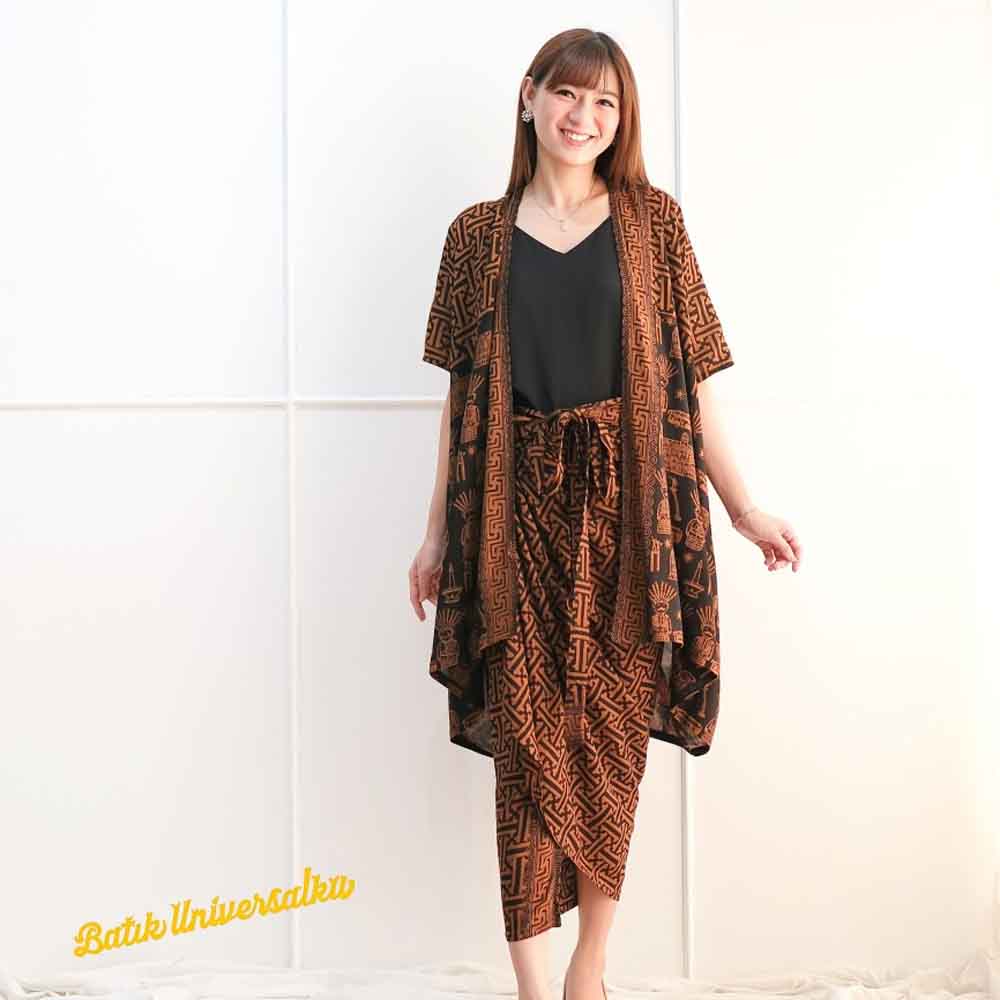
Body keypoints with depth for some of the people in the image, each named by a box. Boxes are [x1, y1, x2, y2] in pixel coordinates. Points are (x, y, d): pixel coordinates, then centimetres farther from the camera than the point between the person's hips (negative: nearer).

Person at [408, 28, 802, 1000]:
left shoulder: (652, 220, 7)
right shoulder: (479, 233, 8)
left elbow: (688, 378, 6)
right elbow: (462, 391, 9)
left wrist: (743, 509, 4)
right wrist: (437, 531, 9)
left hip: (625, 507, 0)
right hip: (519, 509, 0)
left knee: (612, 736, 3)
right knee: (528, 737, -1)